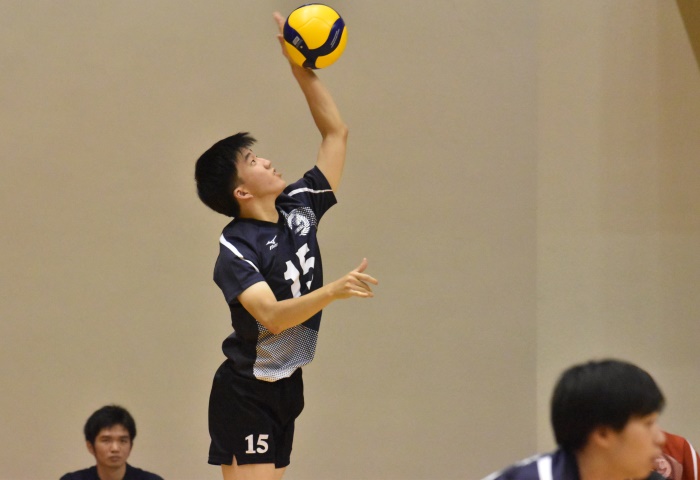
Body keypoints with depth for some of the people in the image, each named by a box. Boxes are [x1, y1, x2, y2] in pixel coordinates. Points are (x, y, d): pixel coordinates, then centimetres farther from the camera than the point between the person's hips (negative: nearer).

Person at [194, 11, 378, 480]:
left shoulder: (299, 206, 3)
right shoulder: (235, 248, -17)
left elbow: (336, 133, 6)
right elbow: (273, 316, -30)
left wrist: (302, 66, -3)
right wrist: (331, 291, -43)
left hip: (288, 384, 7)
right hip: (246, 392, -7)